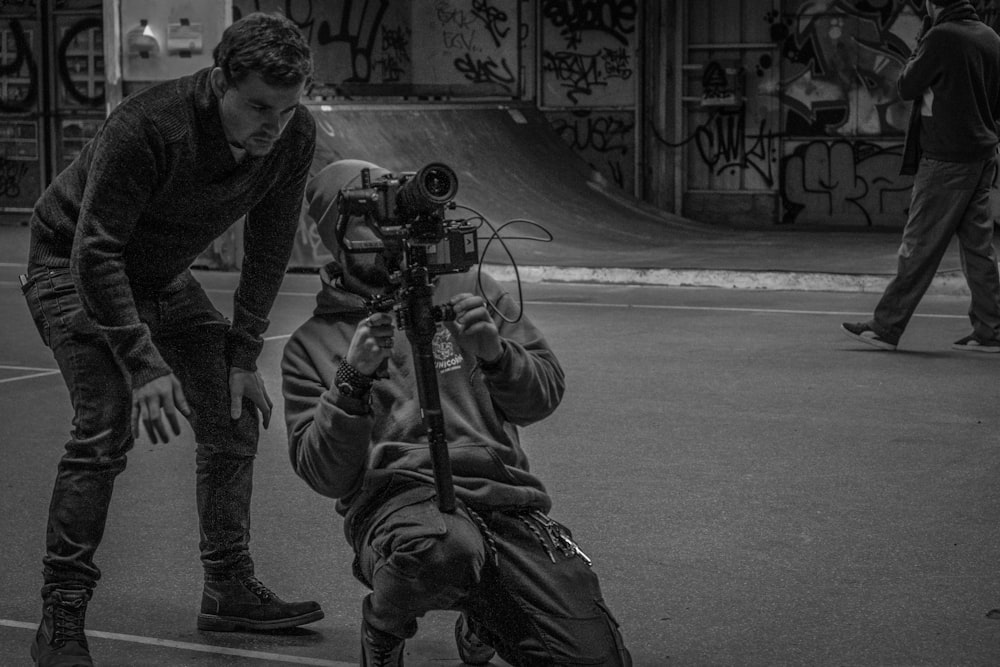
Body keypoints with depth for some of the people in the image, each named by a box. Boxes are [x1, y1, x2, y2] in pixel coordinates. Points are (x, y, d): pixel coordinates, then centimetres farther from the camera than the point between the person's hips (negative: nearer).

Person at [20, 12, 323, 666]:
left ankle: (230, 588, 17)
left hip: (165, 278, 6)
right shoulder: (146, 128, -35)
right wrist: (145, 364, -35)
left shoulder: (294, 135, -18)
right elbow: (96, 251, -31)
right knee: (106, 427, -21)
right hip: (73, 265, -6)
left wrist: (243, 356, -7)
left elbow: (269, 247, -5)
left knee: (236, 418, 2)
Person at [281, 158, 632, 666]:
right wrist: (353, 379, -12)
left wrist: (494, 353, -8)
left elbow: (544, 395, 13)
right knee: (442, 547, -41)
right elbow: (324, 475, 3)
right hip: (395, 503, -3)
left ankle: (483, 619, 17)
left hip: (503, 493, 3)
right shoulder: (312, 345, 14)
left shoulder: (465, 288, 19)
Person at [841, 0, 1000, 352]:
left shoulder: (941, 36, -14)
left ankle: (886, 327, 3)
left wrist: (917, 50, 6)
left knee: (919, 245, -3)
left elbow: (907, 87, -6)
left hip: (946, 158, -7)